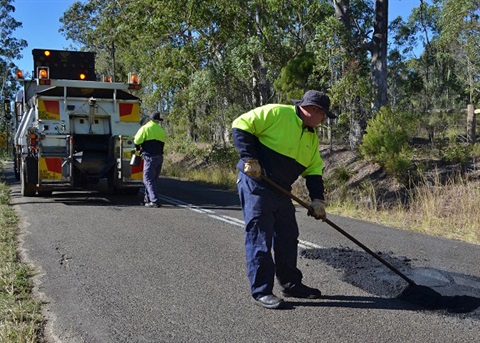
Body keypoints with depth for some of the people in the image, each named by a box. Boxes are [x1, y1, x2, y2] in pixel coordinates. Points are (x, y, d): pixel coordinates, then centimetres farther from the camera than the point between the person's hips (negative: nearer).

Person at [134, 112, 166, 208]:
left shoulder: (145, 128, -5)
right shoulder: (161, 130, 13)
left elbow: (137, 141, -7)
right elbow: (162, 143, 13)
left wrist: (138, 148, 15)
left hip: (150, 157, -6)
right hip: (159, 157, 6)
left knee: (148, 179, -4)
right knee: (153, 179, 16)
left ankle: (155, 201, -12)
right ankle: (147, 199, 23)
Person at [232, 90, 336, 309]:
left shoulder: (312, 137, 14)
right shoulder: (276, 113, -11)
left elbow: (314, 170, 14)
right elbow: (240, 126, -13)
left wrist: (317, 199, 1)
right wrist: (249, 158, -19)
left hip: (281, 190, 9)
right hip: (255, 183, -8)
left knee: (288, 237, 13)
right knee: (259, 236, -7)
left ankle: (290, 284, 27)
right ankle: (261, 291, 2)